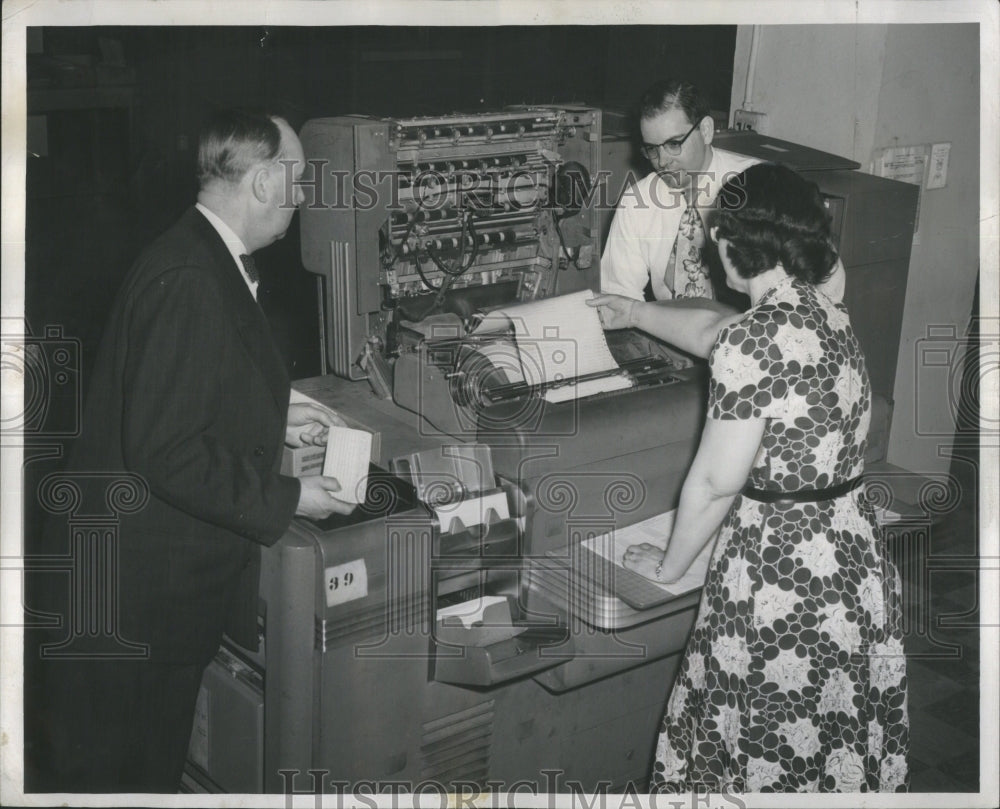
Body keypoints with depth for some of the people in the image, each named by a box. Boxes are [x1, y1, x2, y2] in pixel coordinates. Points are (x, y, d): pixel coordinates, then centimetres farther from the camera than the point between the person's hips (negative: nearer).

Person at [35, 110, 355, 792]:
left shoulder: (212, 260, 7)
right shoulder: (187, 281, -25)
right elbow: (168, 452, -27)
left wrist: (278, 419, 12)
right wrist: (286, 499, -18)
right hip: (145, 588, -10)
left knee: (158, 752, 23)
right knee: (115, 765, 9)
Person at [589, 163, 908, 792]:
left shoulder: (755, 340, -21)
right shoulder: (829, 314, 6)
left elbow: (716, 481, -19)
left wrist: (668, 567, -4)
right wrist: (636, 313, 37)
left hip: (780, 569, -8)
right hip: (856, 557, 8)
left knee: (765, 755, 10)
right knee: (839, 745, 22)